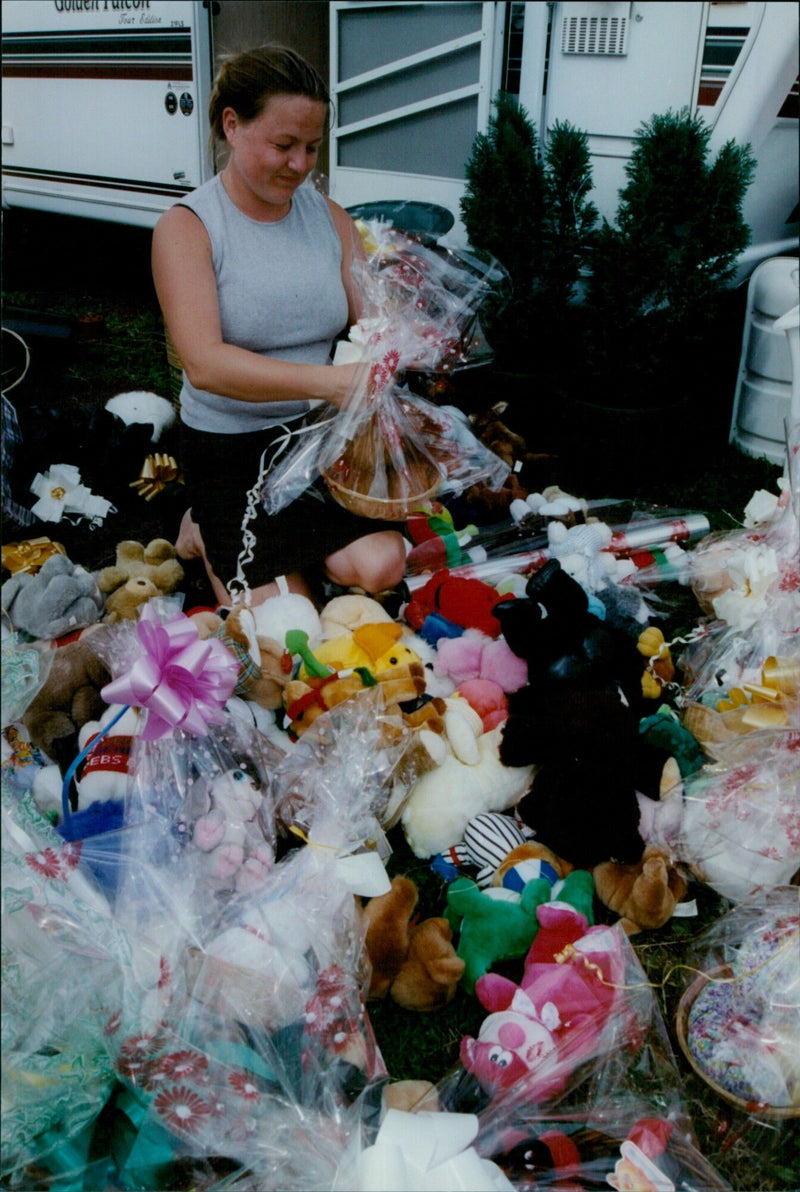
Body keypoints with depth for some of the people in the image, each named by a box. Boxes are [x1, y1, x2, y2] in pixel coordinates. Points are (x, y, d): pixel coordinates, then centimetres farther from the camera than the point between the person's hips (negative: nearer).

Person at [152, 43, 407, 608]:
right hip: (229, 444, -4)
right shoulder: (186, 227, -11)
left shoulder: (330, 217, 5)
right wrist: (330, 381, -36)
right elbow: (204, 365, -25)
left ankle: (293, 534, 13)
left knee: (380, 567, -16)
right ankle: (208, 536, 17)